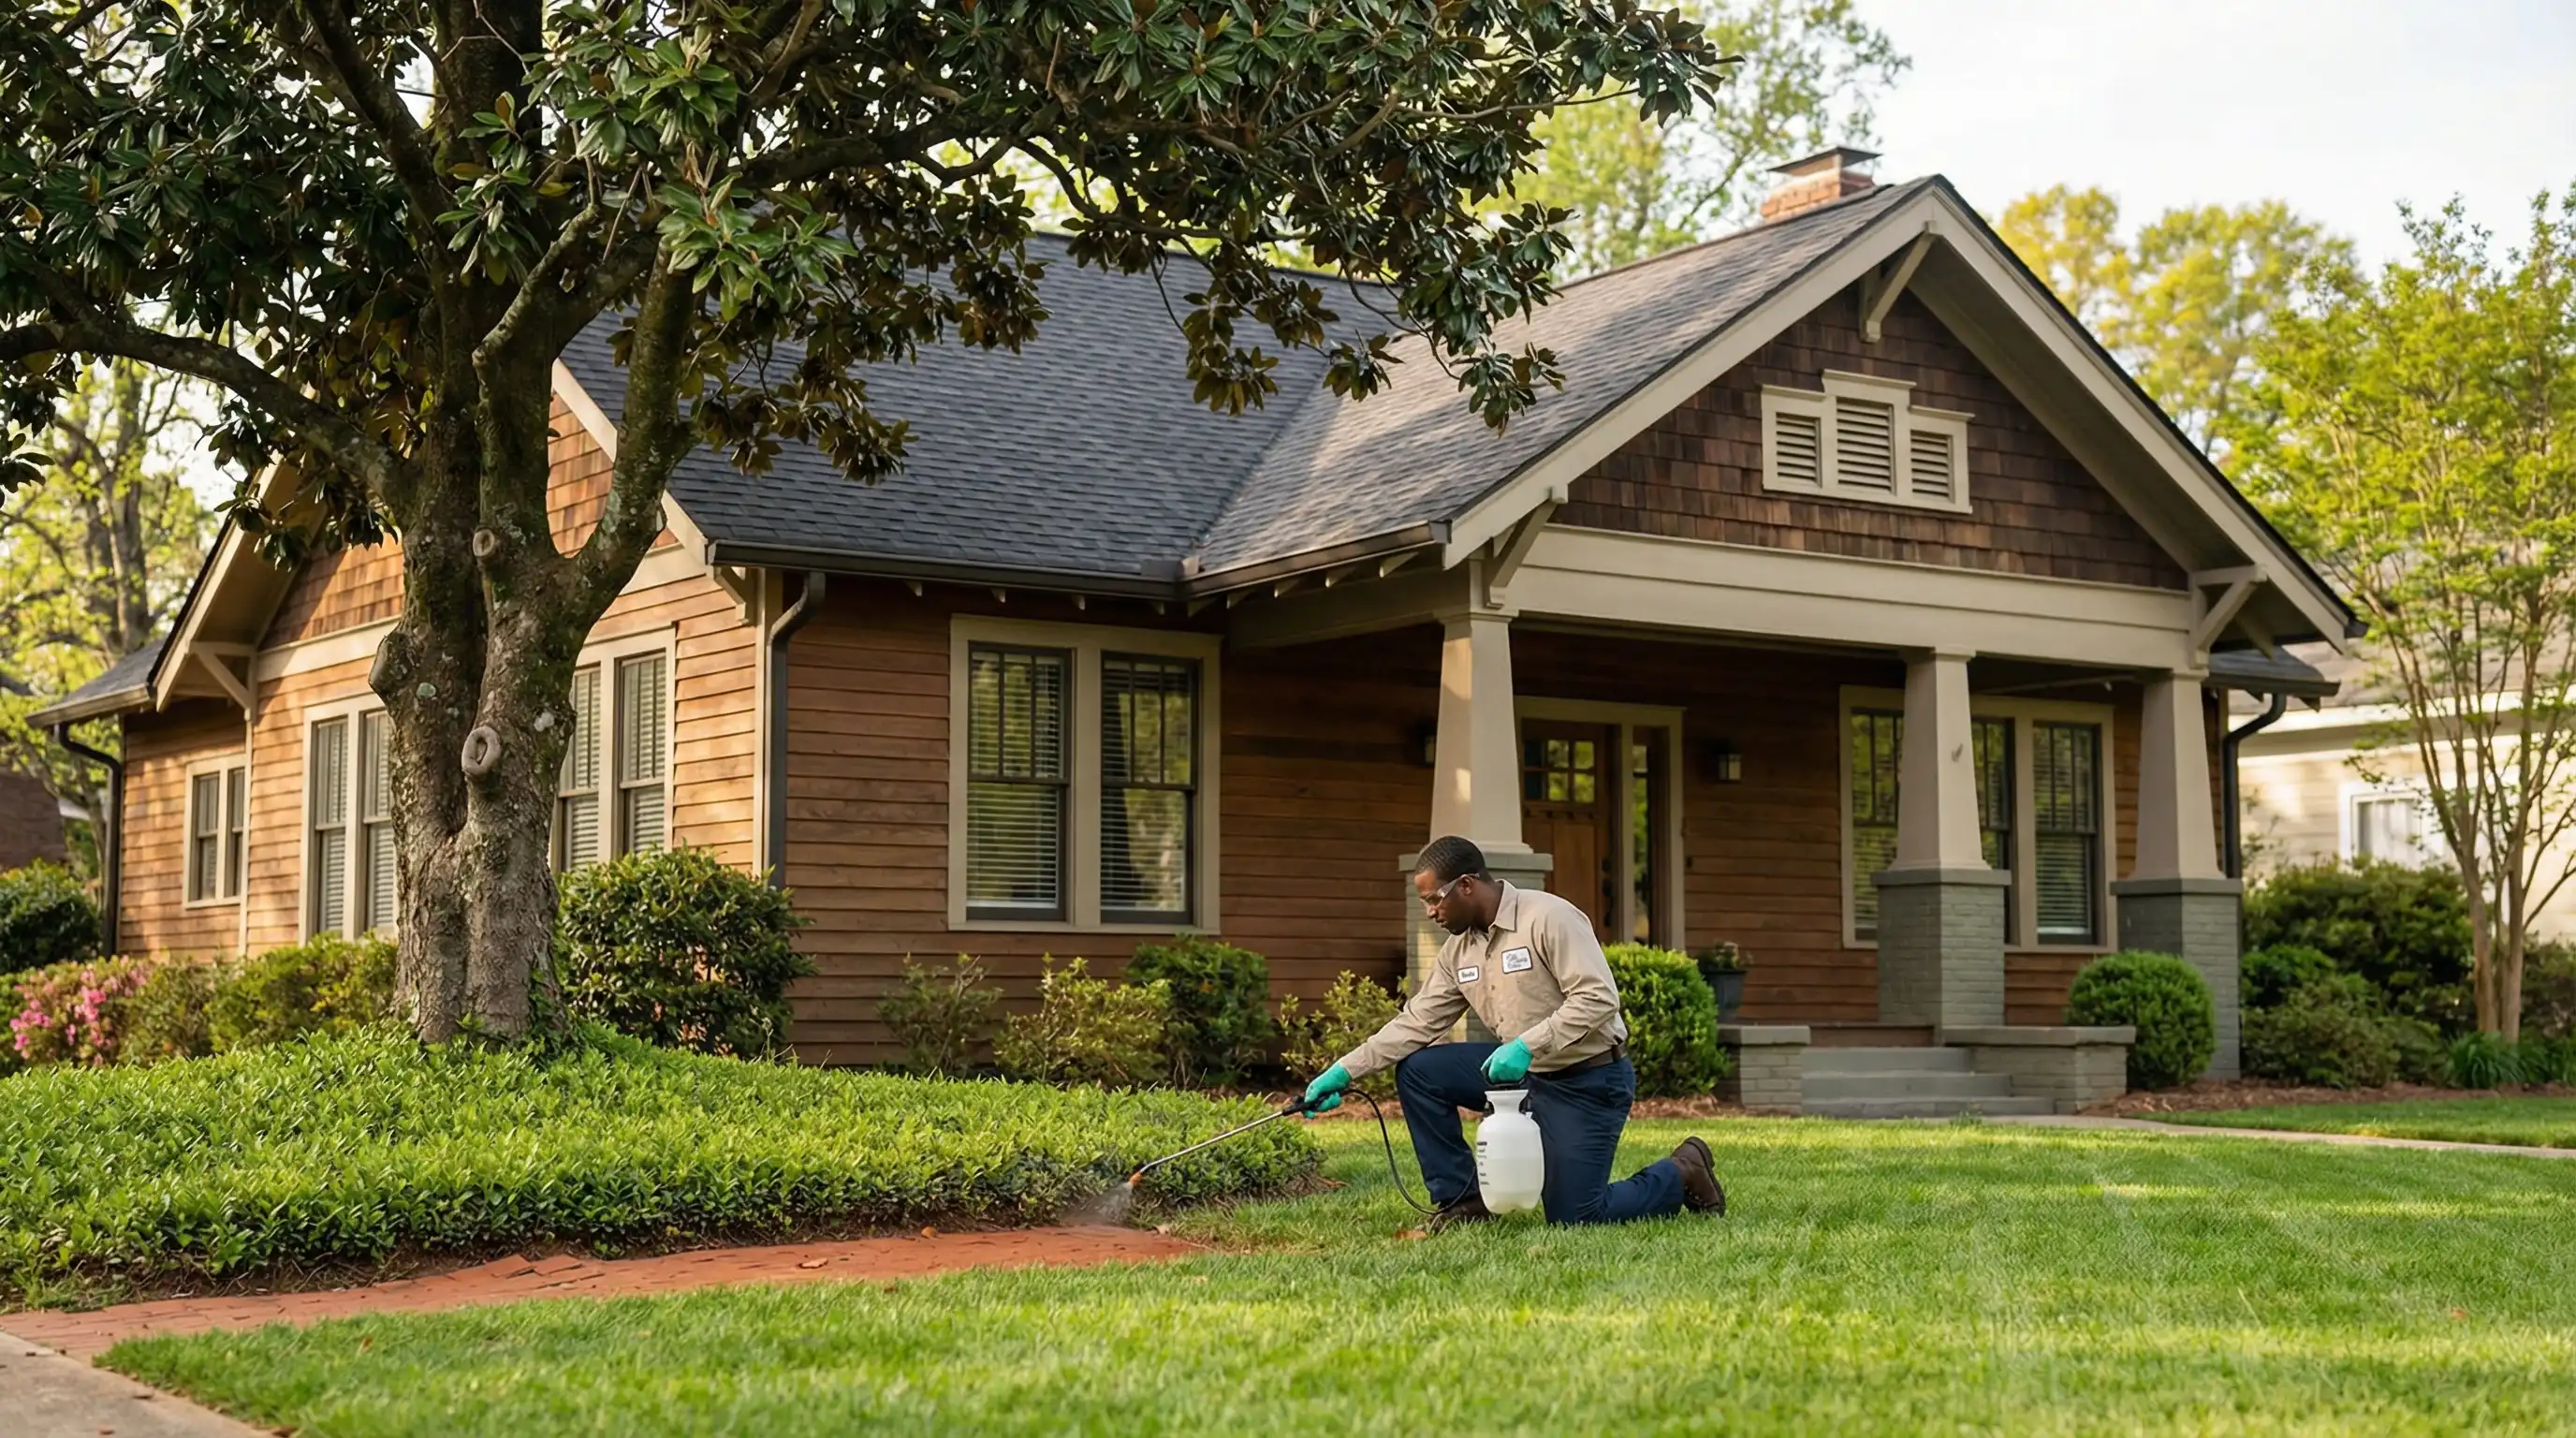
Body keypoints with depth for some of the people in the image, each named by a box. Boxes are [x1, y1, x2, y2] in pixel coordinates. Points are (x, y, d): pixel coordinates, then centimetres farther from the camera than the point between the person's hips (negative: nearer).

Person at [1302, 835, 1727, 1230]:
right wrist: (1344, 1072, -4)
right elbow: (1416, 1022, 4)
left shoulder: (1549, 918, -19)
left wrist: (1526, 1045, -32)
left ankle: (1681, 1174, 16)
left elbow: (1597, 999, -25)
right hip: (1524, 1071, 7)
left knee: (1573, 1218, -10)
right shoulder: (1458, 949, 4)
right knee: (1417, 1069, -6)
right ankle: (1461, 1199, 3)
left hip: (1589, 1080, -7)